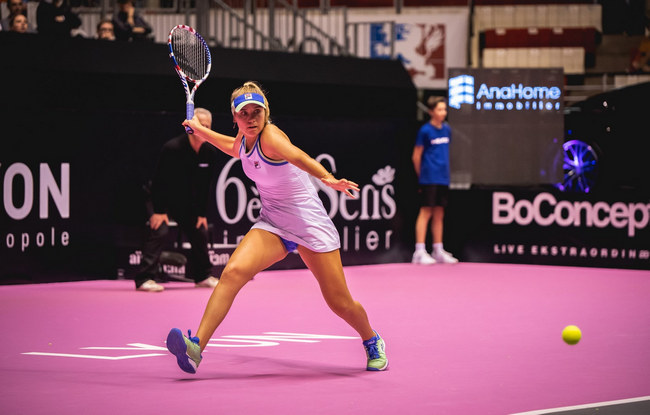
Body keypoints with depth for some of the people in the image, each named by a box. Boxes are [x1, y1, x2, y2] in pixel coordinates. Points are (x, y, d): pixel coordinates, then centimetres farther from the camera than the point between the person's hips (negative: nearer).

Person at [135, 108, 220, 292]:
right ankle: (144, 279, -25)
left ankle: (203, 275, 26)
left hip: (186, 203, 6)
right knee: (160, 231, -23)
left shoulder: (209, 152, -8)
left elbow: (204, 186, 1)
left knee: (200, 232, 7)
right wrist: (159, 211, -23)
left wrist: (201, 213, 0)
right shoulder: (173, 148, -26)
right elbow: (160, 181, -22)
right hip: (161, 199, -6)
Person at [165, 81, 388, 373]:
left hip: (310, 224, -6)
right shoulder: (243, 140, 2)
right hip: (272, 225, 6)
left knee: (339, 303, -1)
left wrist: (328, 179, -60)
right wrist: (199, 128, 33)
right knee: (233, 273, -22)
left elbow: (298, 157, -43)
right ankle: (197, 346, -29)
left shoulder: (270, 136, -20)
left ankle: (372, 341, 32)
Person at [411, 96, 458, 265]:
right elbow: (416, 156, -4)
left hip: (443, 179, 6)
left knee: (439, 214, 10)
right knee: (426, 212, -7)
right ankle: (419, 252, -6)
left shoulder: (447, 129, 10)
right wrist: (422, 175, 2)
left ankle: (438, 251, 15)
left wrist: (444, 171, 15)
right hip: (429, 179, -6)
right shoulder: (425, 130, -8)